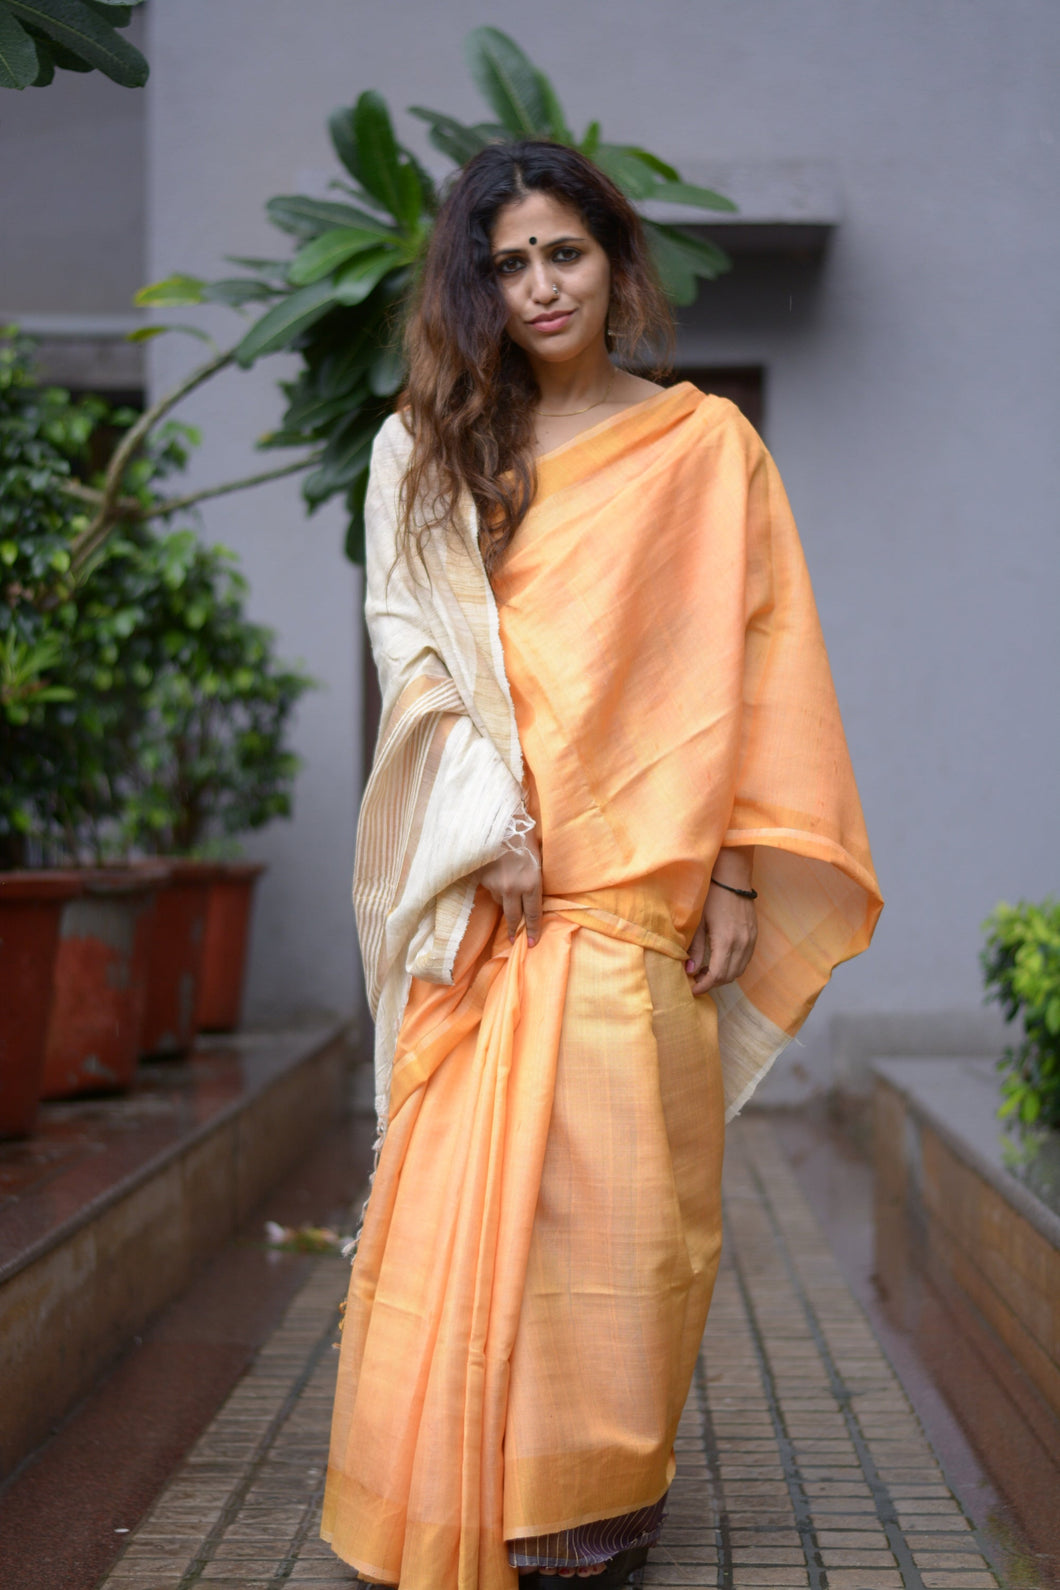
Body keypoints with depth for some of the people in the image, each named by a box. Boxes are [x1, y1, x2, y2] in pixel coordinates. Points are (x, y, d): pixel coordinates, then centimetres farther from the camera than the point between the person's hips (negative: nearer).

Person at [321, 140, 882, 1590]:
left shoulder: (704, 445, 6)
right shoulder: (427, 449, 11)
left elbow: (751, 669, 2)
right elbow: (408, 638, 3)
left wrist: (737, 873, -5)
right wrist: (486, 822, -10)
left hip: (644, 879, -1)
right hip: (482, 883, 1)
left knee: (621, 1187, 0)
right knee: (461, 1187, -1)